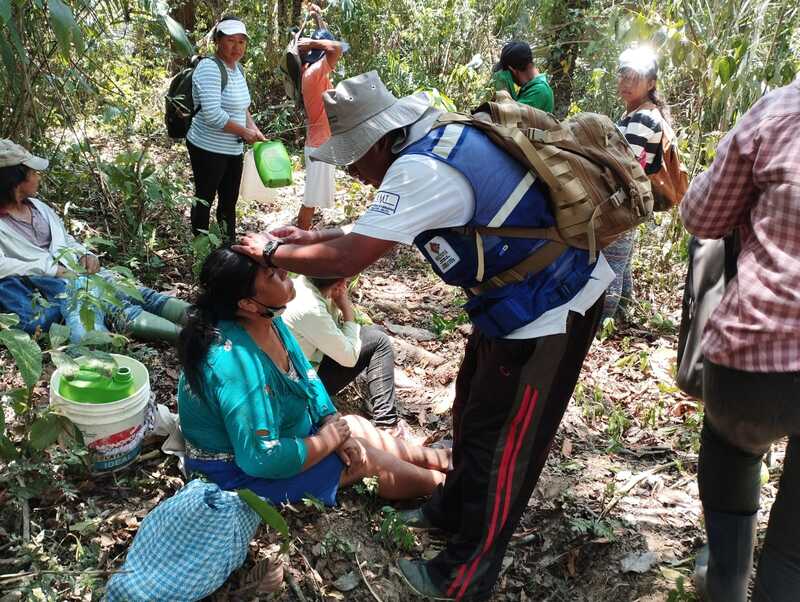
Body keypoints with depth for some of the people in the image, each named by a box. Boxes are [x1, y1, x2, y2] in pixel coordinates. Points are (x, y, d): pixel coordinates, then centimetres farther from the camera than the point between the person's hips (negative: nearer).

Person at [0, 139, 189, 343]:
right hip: (42, 283, -7)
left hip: (75, 270, 7)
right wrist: (52, 268, -21)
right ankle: (188, 337, -41)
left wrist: (85, 254, 1)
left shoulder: (36, 205, 17)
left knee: (131, 291, -16)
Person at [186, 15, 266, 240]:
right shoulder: (209, 68, -18)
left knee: (229, 201, 17)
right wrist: (244, 131, -18)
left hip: (234, 149, 8)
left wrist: (254, 128, 5)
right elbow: (212, 113, -27)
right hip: (208, 149, -8)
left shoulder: (237, 68, 9)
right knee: (204, 200, 6)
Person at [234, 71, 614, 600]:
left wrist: (273, 251, -12)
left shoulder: (421, 170, -26)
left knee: (497, 439, 2)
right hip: (529, 295, 10)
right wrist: (309, 237, 8)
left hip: (549, 311, -9)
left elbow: (347, 261, -28)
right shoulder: (437, 141, 4)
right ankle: (456, 507, 43)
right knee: (472, 408, 22)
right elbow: (376, 234, 14)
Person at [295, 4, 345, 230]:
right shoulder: (315, 72, -19)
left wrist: (318, 19, 19)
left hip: (319, 143, 10)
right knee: (312, 199, -2)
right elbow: (337, 48, -33)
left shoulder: (313, 71, 8)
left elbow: (330, 47, 25)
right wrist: (311, 43, -19)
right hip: (320, 145, -10)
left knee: (313, 197, 18)